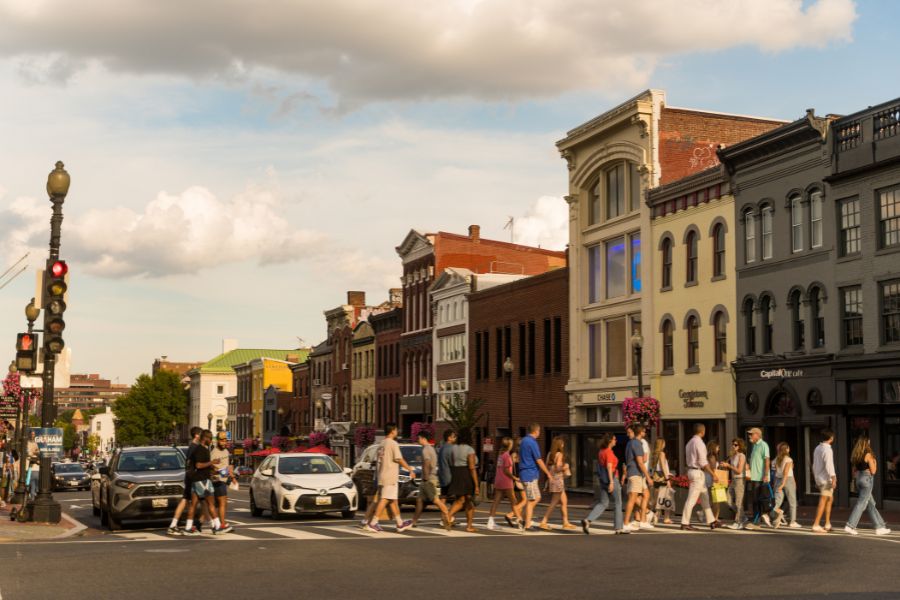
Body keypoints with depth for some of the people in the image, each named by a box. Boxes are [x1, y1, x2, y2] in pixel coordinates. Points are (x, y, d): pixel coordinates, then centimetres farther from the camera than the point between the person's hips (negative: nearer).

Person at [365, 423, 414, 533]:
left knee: (393, 500, 13)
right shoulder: (393, 443, -11)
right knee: (385, 500, -8)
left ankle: (400, 523, 18)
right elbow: (399, 459, -14)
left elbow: (379, 461, 15)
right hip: (390, 476, -9)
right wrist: (411, 470, -6)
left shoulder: (382, 444, 13)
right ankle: (373, 523, -13)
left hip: (382, 476, 9)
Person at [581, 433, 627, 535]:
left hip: (603, 480, 8)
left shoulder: (601, 452, 13)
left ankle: (587, 520, -10)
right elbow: (609, 467, -22)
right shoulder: (609, 452, -14)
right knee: (617, 503, 6)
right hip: (611, 479, -8)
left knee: (603, 503, 8)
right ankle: (619, 527, 12)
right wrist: (611, 482, -25)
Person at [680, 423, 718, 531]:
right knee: (692, 499, -8)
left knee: (704, 497, 15)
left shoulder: (689, 443, 15)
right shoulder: (699, 443, -15)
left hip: (691, 470, 10)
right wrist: (713, 474, -17)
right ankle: (685, 523, -7)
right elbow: (703, 462, -19)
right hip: (698, 472, -10)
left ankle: (711, 521, 19)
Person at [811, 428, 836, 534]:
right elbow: (829, 465, -23)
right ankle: (816, 525, -10)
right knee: (823, 502, -8)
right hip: (826, 479, -9)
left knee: (830, 499, 19)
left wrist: (816, 479, 24)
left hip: (819, 478, 9)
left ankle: (827, 524, 21)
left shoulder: (817, 448, 13)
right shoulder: (827, 449, -15)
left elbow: (814, 466, 18)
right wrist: (834, 478, -25)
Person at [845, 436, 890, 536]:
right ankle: (850, 526, -12)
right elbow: (873, 471, -11)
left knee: (871, 504, 12)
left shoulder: (856, 456, 11)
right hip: (867, 480, -8)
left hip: (859, 479, 8)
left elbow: (854, 471, 14)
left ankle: (880, 527, 15)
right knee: (861, 504, -7)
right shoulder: (868, 455, -12)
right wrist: (875, 463, 5)